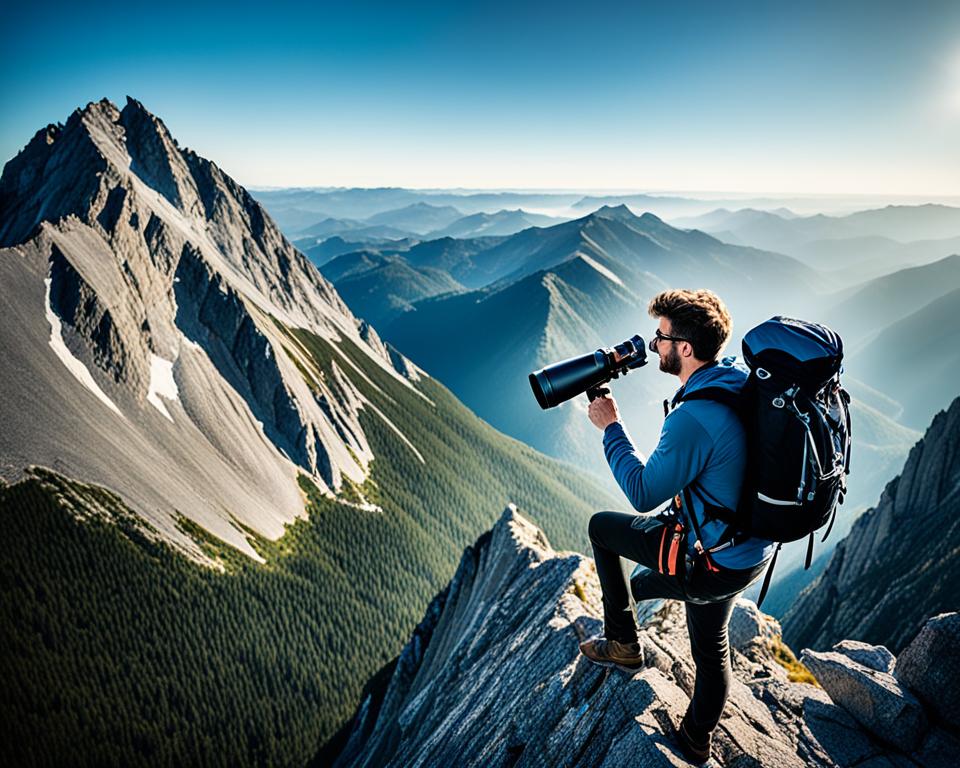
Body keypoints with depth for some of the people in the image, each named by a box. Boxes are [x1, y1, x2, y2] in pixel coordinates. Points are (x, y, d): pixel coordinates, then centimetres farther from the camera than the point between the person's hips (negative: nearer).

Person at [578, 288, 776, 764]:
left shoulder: (693, 418, -31)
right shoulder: (740, 383, -1)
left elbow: (643, 494, -20)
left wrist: (610, 426, -12)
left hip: (714, 562, -9)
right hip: (754, 550, 9)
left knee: (602, 527, 9)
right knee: (710, 647, 28)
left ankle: (623, 645, 23)